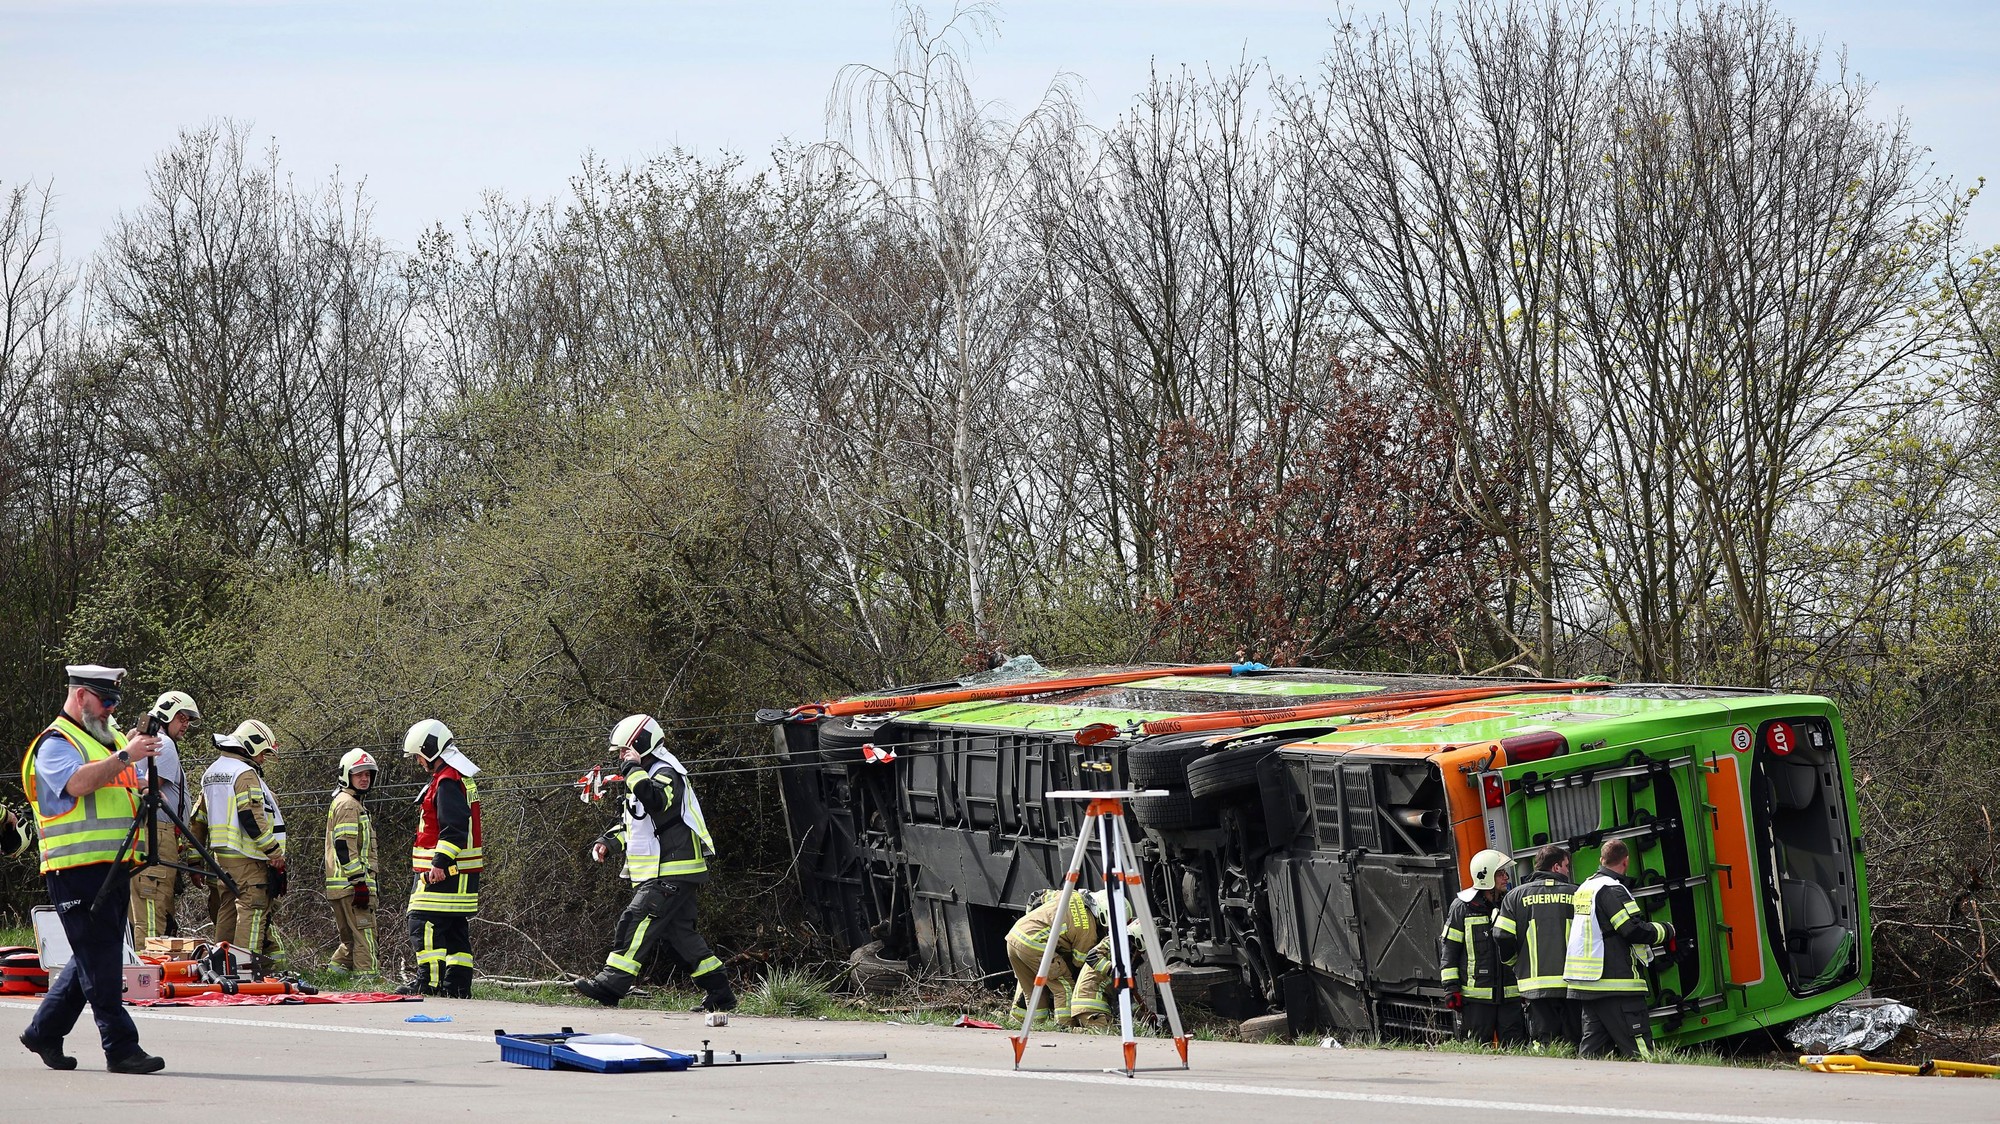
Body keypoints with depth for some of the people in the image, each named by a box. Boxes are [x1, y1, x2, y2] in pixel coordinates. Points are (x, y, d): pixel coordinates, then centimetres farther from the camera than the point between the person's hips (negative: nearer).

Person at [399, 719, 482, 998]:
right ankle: (458, 984, 11)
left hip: (444, 871, -11)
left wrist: (440, 862, -25)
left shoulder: (447, 781, -14)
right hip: (463, 871, 11)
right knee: (456, 928, 11)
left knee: (424, 923, -10)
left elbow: (454, 828, -22)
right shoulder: (462, 778, 19)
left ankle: (429, 980, -12)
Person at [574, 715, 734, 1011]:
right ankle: (720, 993, 15)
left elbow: (656, 801, -36)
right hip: (660, 874, 11)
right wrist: (608, 840, 16)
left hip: (672, 873, -11)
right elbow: (633, 822, 31)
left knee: (637, 921, -17)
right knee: (679, 932, 11)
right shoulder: (647, 775, 21)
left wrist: (634, 769, -26)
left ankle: (611, 984, -22)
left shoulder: (666, 774, -12)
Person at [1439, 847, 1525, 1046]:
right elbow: (1448, 948, -1)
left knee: (1515, 1046, -1)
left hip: (1510, 993, 4)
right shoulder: (1462, 907, -2)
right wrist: (1452, 987, -6)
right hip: (1476, 996, -4)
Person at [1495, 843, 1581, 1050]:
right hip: (1573, 984, 0)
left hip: (1536, 985, 0)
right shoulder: (1577, 895, 4)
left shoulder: (1516, 896, 6)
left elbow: (1502, 937, 1)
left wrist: (1515, 963, 19)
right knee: (1574, 1043, 3)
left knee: (1543, 1043, -1)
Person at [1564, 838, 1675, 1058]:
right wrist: (1666, 931, -2)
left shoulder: (1585, 887, 16)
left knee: (1592, 1050, 9)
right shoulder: (1612, 889, -11)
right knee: (1639, 1050, -9)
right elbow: (1634, 930, -18)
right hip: (1616, 985, -9)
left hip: (1586, 985, 9)